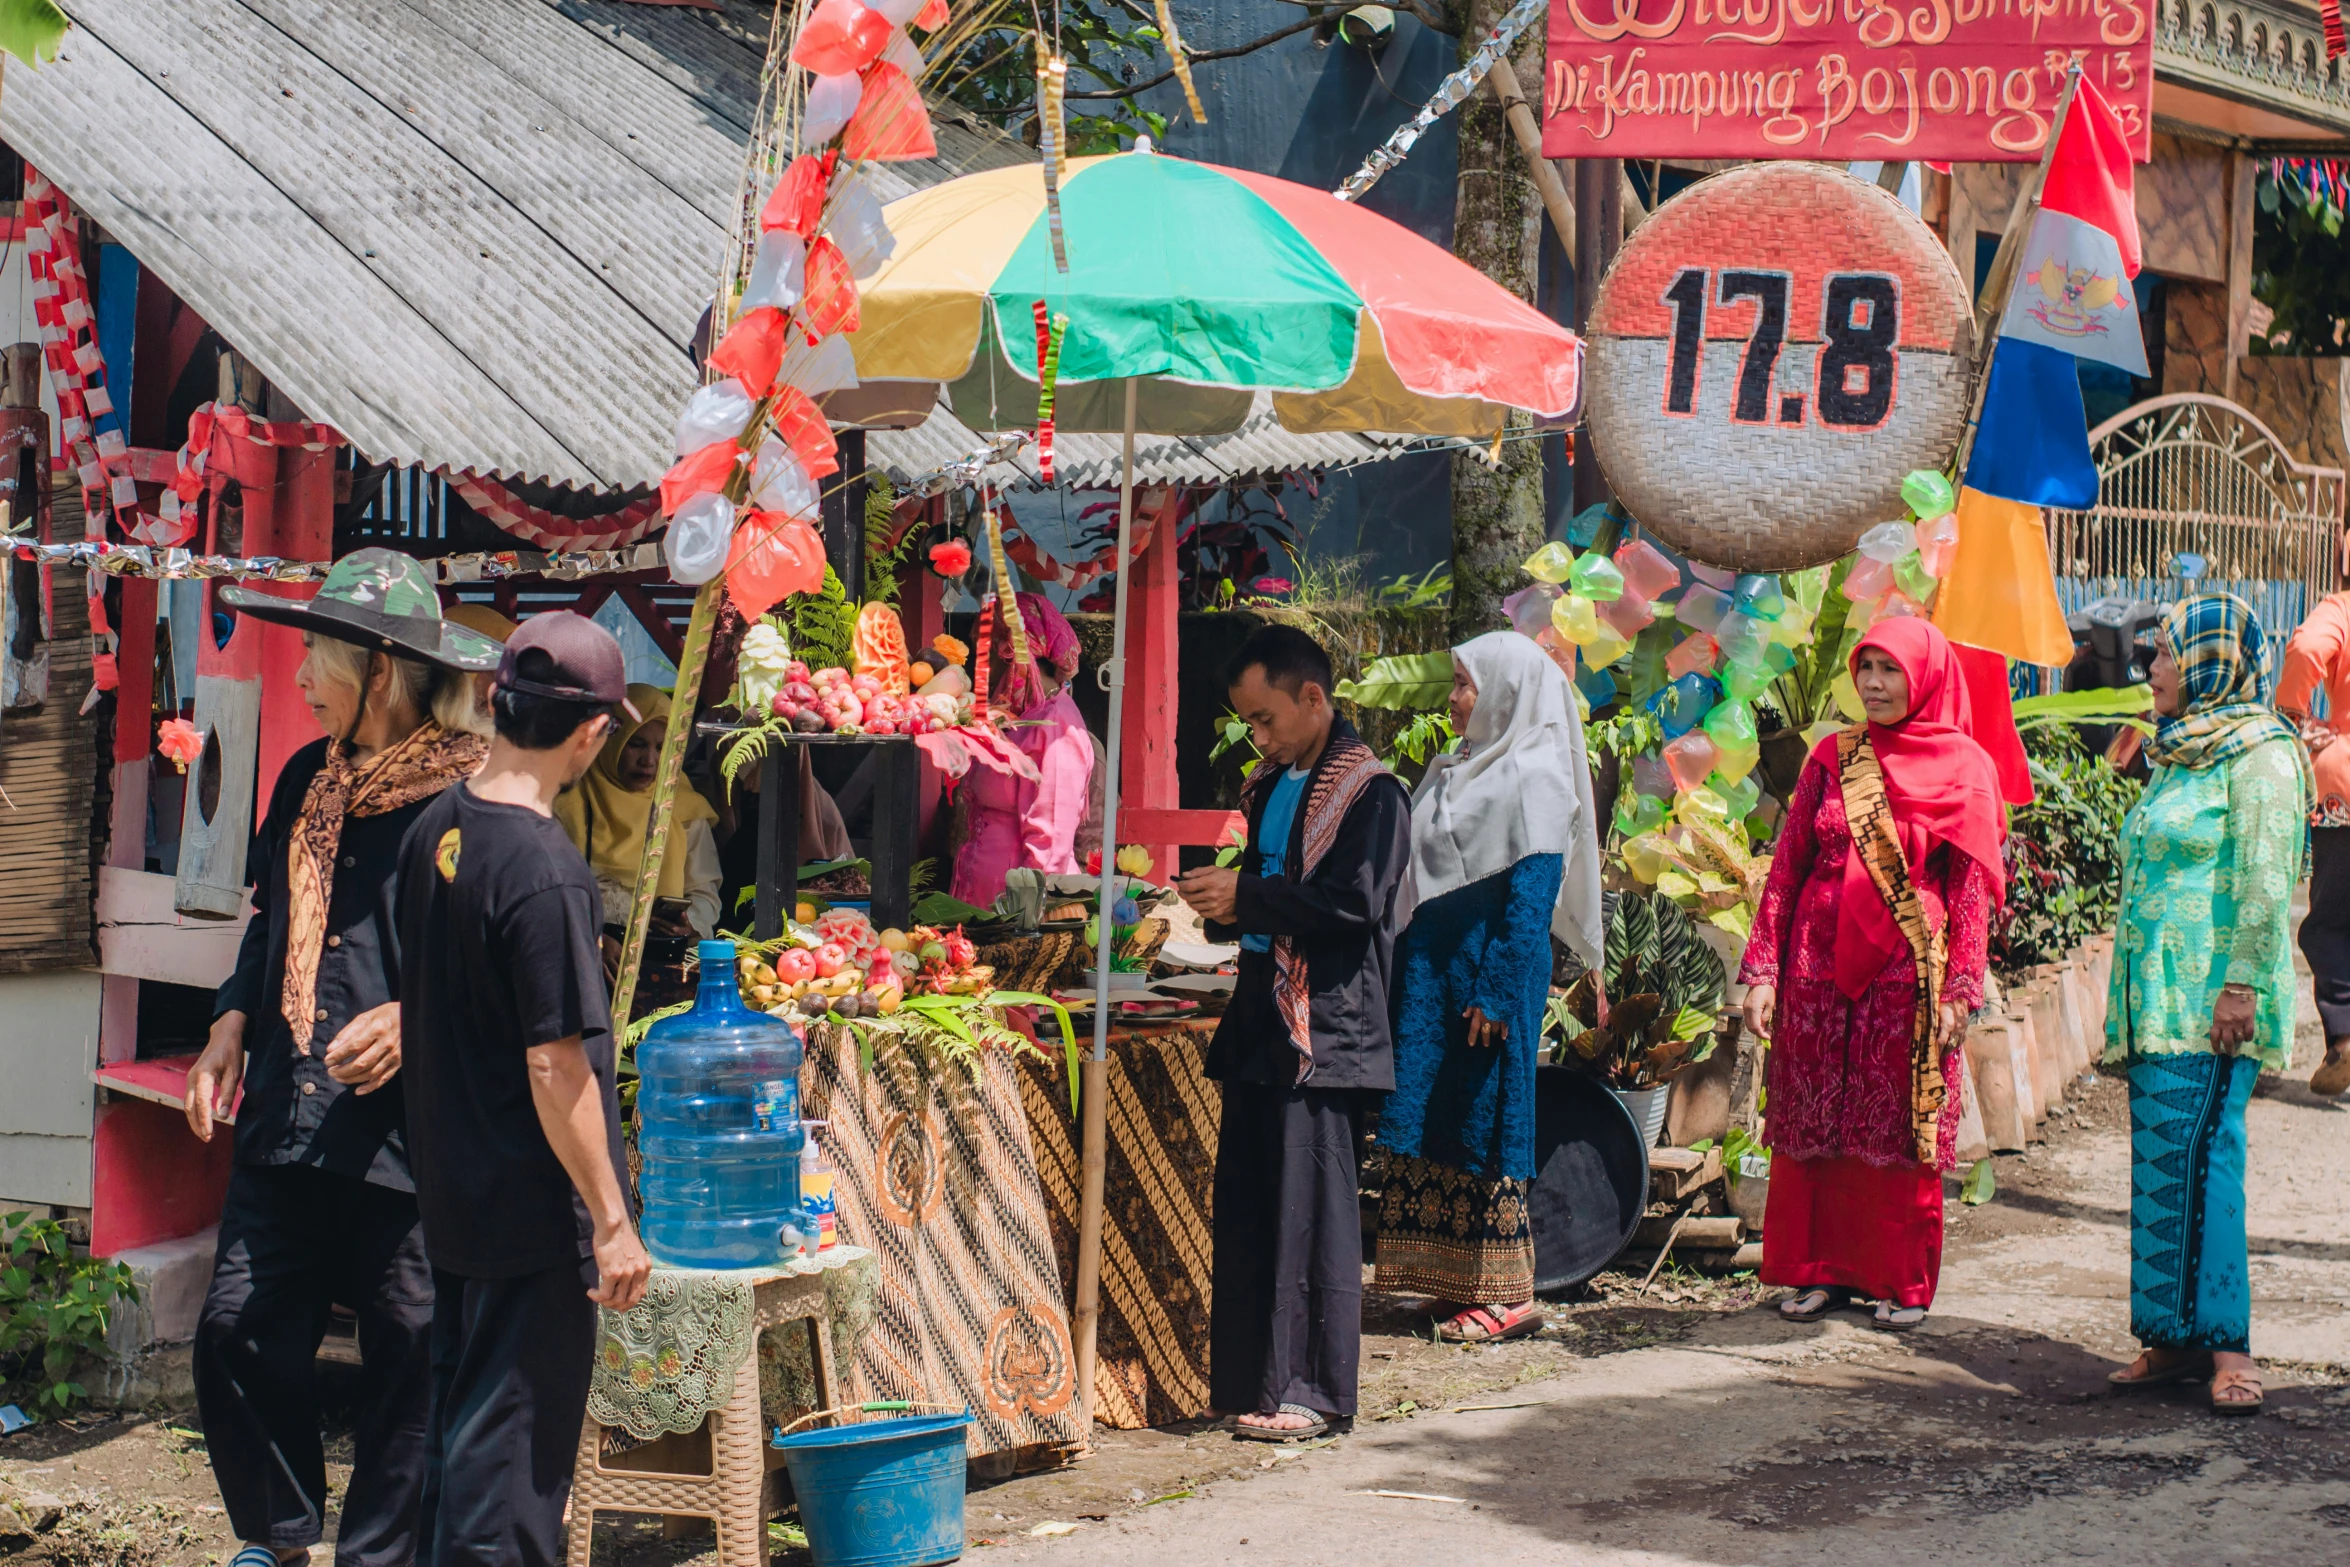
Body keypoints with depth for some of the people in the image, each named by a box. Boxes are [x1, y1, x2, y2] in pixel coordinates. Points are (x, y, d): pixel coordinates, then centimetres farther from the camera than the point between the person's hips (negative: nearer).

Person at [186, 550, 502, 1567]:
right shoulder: (307, 781, 14)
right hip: (291, 1118, 7)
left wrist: (415, 1016, -21)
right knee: (238, 1331, 6)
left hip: (415, 1131, -7)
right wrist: (232, 1026, 11)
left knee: (408, 1352, 2)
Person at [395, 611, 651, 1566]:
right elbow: (556, 1069, -22)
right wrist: (612, 1222, -15)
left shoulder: (433, 834, 3)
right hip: (533, 1210, -8)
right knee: (514, 1440, 0)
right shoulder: (545, 872, -22)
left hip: (449, 1193, 8)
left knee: (458, 1415, 19)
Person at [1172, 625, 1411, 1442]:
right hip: (1261, 1022, 9)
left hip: (1324, 1032, -9)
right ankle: (1251, 1380, 15)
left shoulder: (1369, 792, -9)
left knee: (1310, 1209, -6)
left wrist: (1246, 898, -17)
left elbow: (1354, 904, -19)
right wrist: (1224, 908, 6)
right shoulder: (1271, 786, 17)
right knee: (1248, 1206, 9)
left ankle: (1314, 1390, -2)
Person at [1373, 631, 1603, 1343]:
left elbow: (1531, 897, -16)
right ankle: (1458, 1281, 12)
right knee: (1431, 1121, 6)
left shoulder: (1533, 777, -10)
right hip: (1431, 971, 8)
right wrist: (1401, 977, 13)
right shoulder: (1453, 771, 15)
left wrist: (1495, 992, -20)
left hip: (1490, 972, -8)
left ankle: (1509, 1296, -1)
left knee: (1484, 1120, -5)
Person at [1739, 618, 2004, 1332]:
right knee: (1813, 1120, 4)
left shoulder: (1963, 766, 1)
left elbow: (1971, 889, 0)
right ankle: (1821, 1267, 15)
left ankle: (1901, 1280, 12)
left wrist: (1958, 992, -8)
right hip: (1821, 967, 3)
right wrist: (1763, 971, 0)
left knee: (1901, 1127, 2)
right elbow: (1787, 867, 7)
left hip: (1908, 973, -2)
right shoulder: (1832, 759, 8)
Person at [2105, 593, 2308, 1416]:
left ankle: (2225, 1342, -10)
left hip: (2212, 999, -9)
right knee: (2160, 1160, 6)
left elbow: (2265, 882, -15)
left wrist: (2242, 983, -21)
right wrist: (2128, 994, 20)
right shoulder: (2178, 754, 19)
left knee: (2194, 1155, -13)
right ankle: (2175, 1339, 8)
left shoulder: (2258, 755, -8)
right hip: (2159, 995, 9)